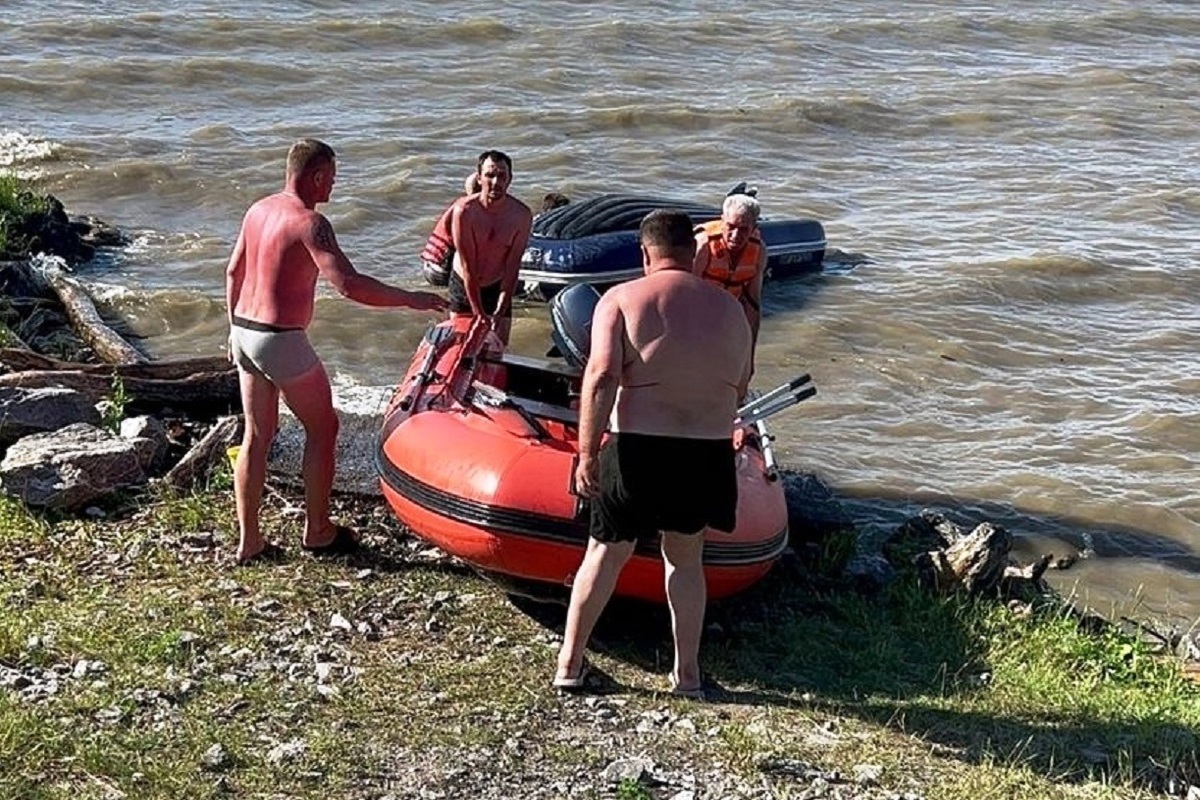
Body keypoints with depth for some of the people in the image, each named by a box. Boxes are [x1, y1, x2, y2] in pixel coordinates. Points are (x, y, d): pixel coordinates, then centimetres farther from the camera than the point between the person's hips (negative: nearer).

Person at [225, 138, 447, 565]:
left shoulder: (259, 210, 8)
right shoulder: (309, 222, -18)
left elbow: (234, 273, 17)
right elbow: (349, 285, -28)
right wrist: (410, 299, -21)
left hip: (244, 333, 8)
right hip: (282, 342, -8)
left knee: (256, 436, 14)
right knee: (322, 429, 10)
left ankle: (249, 540, 18)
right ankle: (317, 531, 18)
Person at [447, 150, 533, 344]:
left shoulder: (522, 215, -18)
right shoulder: (464, 210, -25)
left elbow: (513, 267, -14)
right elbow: (468, 267, -23)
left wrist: (499, 313, -19)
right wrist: (479, 315, -23)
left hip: (497, 286, 1)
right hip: (463, 285, -1)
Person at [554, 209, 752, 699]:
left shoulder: (622, 299, -4)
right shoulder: (729, 308, 7)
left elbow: (601, 377, -16)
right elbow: (740, 386, 13)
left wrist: (587, 453, -14)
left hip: (638, 449, -2)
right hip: (709, 453, 2)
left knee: (606, 553, 14)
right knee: (686, 558, 21)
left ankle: (569, 662, 23)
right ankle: (687, 672, 25)